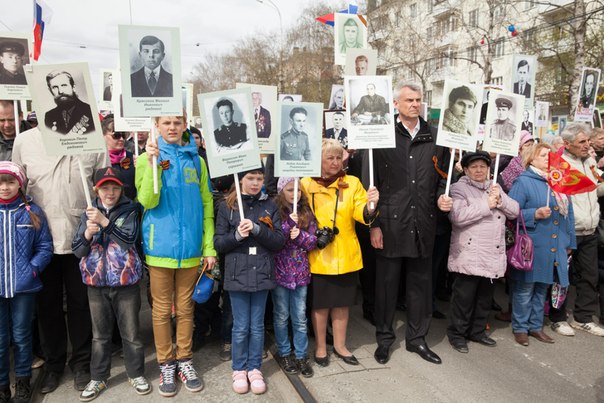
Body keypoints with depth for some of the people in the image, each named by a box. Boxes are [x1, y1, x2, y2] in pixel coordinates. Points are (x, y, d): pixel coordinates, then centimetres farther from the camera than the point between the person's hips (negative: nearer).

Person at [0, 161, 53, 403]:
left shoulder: (32, 212, -2)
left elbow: (45, 247, 0)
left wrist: (33, 268, -12)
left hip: (24, 286, 0)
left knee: (21, 336, 13)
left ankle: (23, 381, 31)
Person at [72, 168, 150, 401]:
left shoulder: (130, 211, -2)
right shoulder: (88, 214, 5)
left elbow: (129, 239, -17)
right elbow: (78, 251, 2)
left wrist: (104, 221, -23)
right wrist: (87, 234, -18)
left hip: (126, 283, -2)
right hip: (96, 284, 2)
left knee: (131, 332, 9)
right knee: (100, 335, 14)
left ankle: (136, 374, 25)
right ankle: (98, 378, 28)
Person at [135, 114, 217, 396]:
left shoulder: (196, 161, 6)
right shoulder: (147, 159, 0)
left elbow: (207, 206, 6)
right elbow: (147, 201, -12)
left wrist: (209, 247, 1)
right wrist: (152, 162, -22)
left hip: (190, 248, 2)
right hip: (161, 247, -2)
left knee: (185, 308, 13)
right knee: (162, 309, 9)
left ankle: (184, 360, 27)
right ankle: (166, 364, 24)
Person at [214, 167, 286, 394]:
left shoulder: (270, 206, 3)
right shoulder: (227, 206, 0)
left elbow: (280, 241, -3)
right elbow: (218, 244, 0)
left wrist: (257, 229, -17)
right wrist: (237, 235, -18)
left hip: (262, 274, 1)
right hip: (238, 274, -1)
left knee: (257, 326, 11)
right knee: (241, 327, 7)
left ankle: (255, 368, 26)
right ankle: (239, 369, 24)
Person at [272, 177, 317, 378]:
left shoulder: (306, 214, 4)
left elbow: (312, 242, 2)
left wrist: (299, 235, -17)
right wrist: (288, 224, -24)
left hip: (300, 273, 3)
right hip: (280, 272, -2)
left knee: (300, 317, 9)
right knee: (281, 316, 10)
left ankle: (302, 356, 21)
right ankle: (284, 354, 26)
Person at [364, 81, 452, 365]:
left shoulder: (435, 137, 7)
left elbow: (443, 176, 16)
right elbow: (369, 182, -5)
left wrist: (443, 198, -5)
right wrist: (373, 224, -9)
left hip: (423, 223, 4)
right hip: (390, 224, -3)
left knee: (420, 282, 13)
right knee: (387, 281, 8)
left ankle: (417, 338, 29)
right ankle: (384, 338, 26)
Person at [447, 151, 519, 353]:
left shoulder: (495, 187, 17)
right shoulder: (459, 188, -5)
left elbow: (514, 211, 12)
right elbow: (457, 216, -21)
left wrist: (500, 199, -6)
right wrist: (486, 204, -17)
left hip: (493, 254, 7)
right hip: (470, 255, -6)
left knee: (486, 295, 16)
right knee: (464, 296, 0)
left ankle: (478, 331, 30)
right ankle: (456, 333, 14)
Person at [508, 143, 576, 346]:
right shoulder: (523, 181, -5)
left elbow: (568, 213, 16)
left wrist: (569, 243, 14)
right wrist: (535, 214, -21)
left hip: (555, 249, 6)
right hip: (532, 246, -6)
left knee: (542, 287, 15)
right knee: (525, 288, 3)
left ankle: (535, 325, 29)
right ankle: (520, 327, 18)